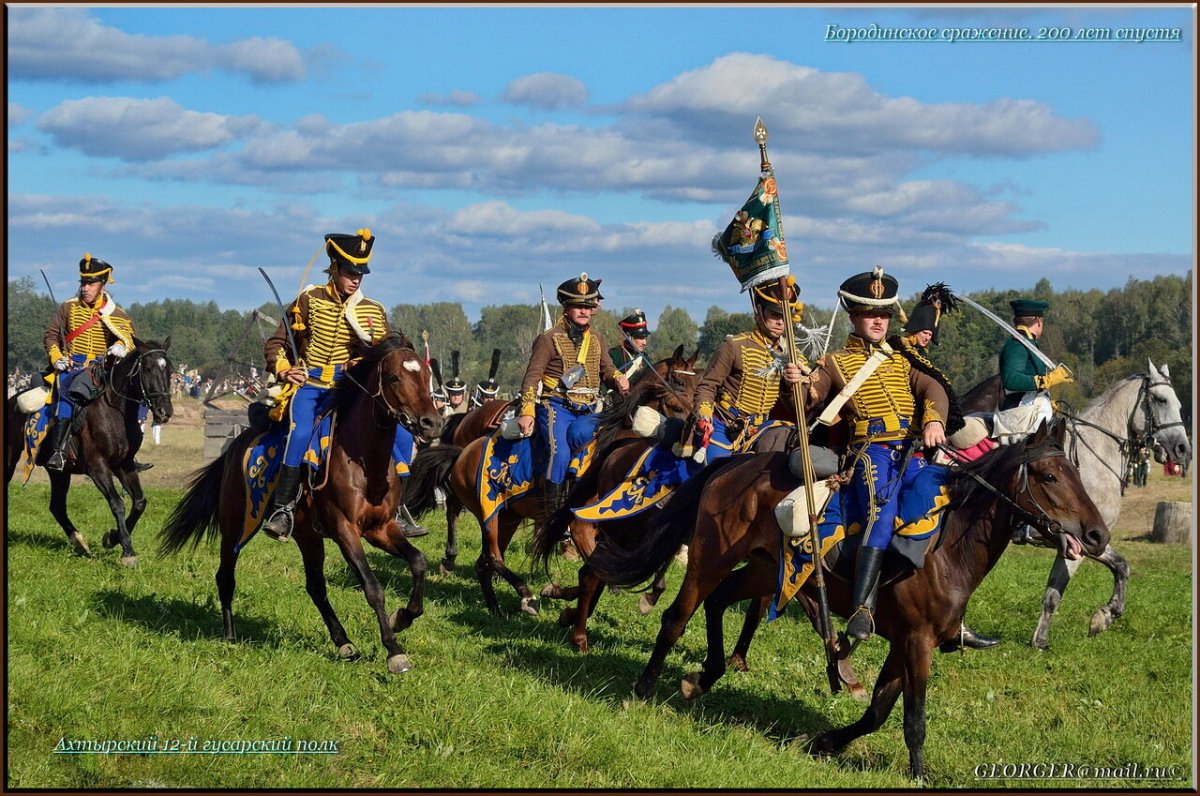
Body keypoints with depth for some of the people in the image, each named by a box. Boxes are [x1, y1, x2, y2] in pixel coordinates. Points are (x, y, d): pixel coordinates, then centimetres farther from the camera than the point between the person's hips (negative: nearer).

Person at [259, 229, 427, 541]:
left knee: (403, 438, -6)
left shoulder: (373, 311, 10)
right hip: (308, 386, -4)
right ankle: (281, 510, -27)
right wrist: (284, 369, -17)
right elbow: (276, 344, 3)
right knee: (300, 433, -35)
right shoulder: (310, 301, 1)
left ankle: (394, 512, 4)